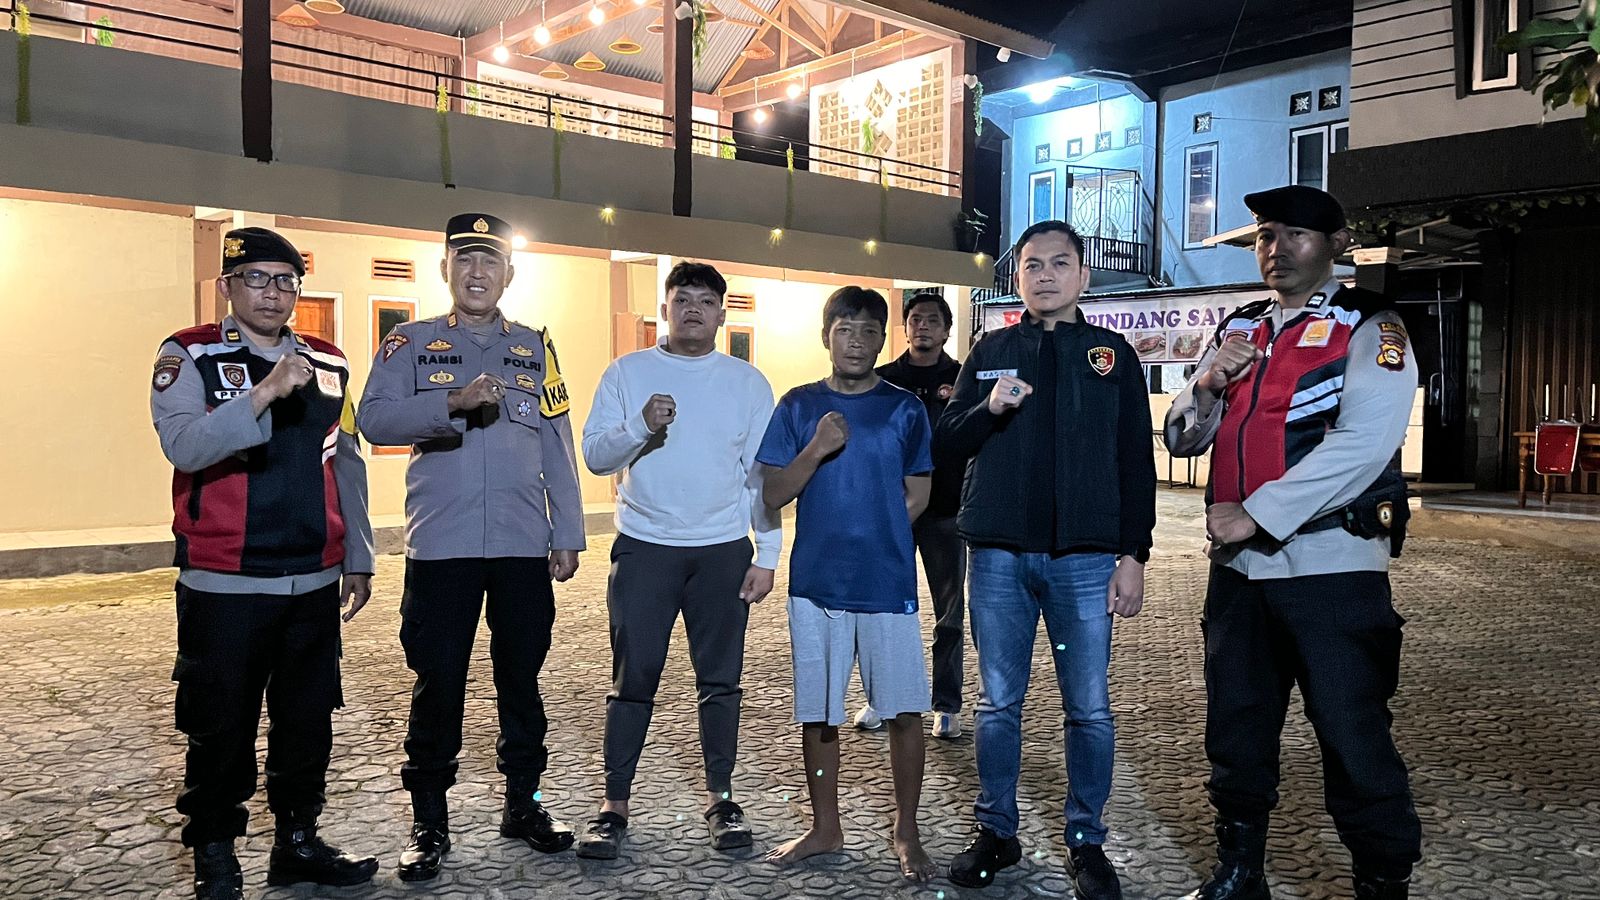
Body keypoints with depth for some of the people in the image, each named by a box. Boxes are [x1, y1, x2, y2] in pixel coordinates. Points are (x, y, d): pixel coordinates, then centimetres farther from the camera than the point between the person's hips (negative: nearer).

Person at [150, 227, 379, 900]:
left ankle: (298, 841, 30)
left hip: (315, 581, 5)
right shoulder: (189, 356, -4)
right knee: (221, 729, 6)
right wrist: (263, 392, -30)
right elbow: (183, 446, -21)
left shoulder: (327, 364, 10)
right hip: (224, 586, -4)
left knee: (308, 719, 13)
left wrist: (358, 558, 14)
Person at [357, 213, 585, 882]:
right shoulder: (412, 343, 5)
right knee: (437, 685, 4)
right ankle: (429, 820, 18)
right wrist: (454, 402, -23)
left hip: (525, 549, 2)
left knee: (521, 680, 10)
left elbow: (558, 448, 10)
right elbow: (374, 420, -9)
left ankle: (523, 803, 26)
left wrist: (568, 536, 6)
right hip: (440, 549, -2)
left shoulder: (535, 348, 11)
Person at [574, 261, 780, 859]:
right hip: (644, 547, -1)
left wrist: (767, 555, 0)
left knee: (720, 679, 8)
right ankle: (614, 805, 14)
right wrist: (641, 426, -18)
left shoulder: (747, 382, 5)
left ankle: (720, 798, 22)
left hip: (724, 551, 1)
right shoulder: (627, 373, 4)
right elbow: (595, 456, 0)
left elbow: (764, 475, 5)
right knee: (633, 679, 2)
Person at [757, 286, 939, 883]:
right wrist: (816, 449, -14)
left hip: (887, 583, -1)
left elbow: (918, 498, 7)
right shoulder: (798, 406, 4)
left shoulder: (904, 409, 2)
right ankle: (826, 828, 27)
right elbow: (774, 494, -1)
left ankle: (906, 832, 20)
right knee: (816, 712, 10)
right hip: (815, 583, 2)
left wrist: (872, 532, 6)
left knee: (903, 710, 2)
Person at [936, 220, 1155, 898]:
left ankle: (1085, 841, 19)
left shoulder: (1112, 354, 7)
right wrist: (989, 409, -11)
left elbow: (1136, 462, 5)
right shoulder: (991, 351, 10)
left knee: (1089, 708, 4)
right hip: (998, 555, 1)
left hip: (1085, 558, -1)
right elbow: (946, 443, 8)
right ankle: (996, 831, 22)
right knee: (998, 702, 8)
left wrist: (1134, 555, -2)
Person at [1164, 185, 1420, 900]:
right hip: (1238, 569, 6)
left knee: (1353, 740, 1)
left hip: (1331, 571, -6)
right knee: (1236, 731, 16)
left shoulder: (1369, 328, -5)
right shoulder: (1238, 330, 13)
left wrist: (1254, 515, -19)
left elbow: (1363, 444, -19)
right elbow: (1182, 439, 12)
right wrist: (1208, 384, -9)